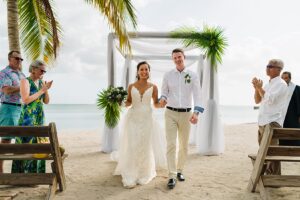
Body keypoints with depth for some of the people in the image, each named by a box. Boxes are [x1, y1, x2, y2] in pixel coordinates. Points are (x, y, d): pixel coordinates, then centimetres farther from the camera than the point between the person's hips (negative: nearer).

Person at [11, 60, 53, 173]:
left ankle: (35, 170, 16)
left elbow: (46, 101, 9)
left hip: (39, 118, 6)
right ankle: (20, 172, 4)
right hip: (27, 118, -6)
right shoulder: (25, 81, -7)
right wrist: (42, 90, -16)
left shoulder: (41, 82, 10)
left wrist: (46, 90, -8)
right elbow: (26, 100, -18)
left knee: (38, 144, 7)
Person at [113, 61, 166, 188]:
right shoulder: (131, 86, 2)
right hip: (133, 118, 0)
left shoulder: (153, 87, 2)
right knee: (131, 147, -4)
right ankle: (130, 177, 5)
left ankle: (143, 174, 24)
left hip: (146, 118, 0)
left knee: (145, 147, 6)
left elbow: (156, 104, 6)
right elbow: (129, 102, 10)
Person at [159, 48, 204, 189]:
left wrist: (196, 112, -18)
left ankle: (179, 170, 29)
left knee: (184, 145, 11)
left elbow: (197, 95, -5)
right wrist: (162, 99, -18)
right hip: (170, 113, -1)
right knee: (171, 145, -7)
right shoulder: (168, 75, 3)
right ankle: (172, 176, -2)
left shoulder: (193, 75, 1)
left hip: (186, 114, 1)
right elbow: (164, 92, 7)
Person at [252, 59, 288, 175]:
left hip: (273, 122, -9)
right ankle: (268, 174, 24)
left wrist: (260, 87, -8)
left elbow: (270, 99, -19)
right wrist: (256, 88, 4)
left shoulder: (281, 84, -6)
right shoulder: (268, 84, 18)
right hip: (262, 122, 9)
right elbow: (257, 101, 18)